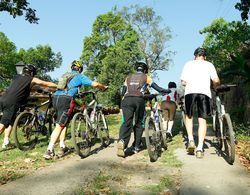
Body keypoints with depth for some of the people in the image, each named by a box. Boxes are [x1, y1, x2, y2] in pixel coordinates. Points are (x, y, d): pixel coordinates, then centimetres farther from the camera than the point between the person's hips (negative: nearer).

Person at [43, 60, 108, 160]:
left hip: (56, 97, 7)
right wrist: (103, 87, 20)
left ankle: (62, 147, 19)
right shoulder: (80, 76, 10)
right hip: (66, 99, -6)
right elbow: (95, 84, 1)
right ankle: (49, 151, -9)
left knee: (64, 122, 20)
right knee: (59, 126, -5)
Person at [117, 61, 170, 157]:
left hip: (127, 100, 2)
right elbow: (158, 88, 17)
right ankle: (136, 147, 12)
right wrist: (168, 91, 33)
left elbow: (123, 92, 24)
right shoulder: (146, 77, 22)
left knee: (127, 122, -9)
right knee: (138, 123, 12)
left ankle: (121, 141, -36)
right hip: (139, 100, -1)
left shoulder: (128, 77, 29)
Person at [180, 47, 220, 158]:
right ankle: (200, 148, -2)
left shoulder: (188, 64, 19)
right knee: (202, 120, 4)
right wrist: (215, 87, 29)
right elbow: (216, 81, 7)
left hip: (190, 92, 0)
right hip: (204, 92, 0)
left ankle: (191, 140, 3)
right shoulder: (209, 64, 19)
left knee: (189, 116, 19)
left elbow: (183, 82, 10)